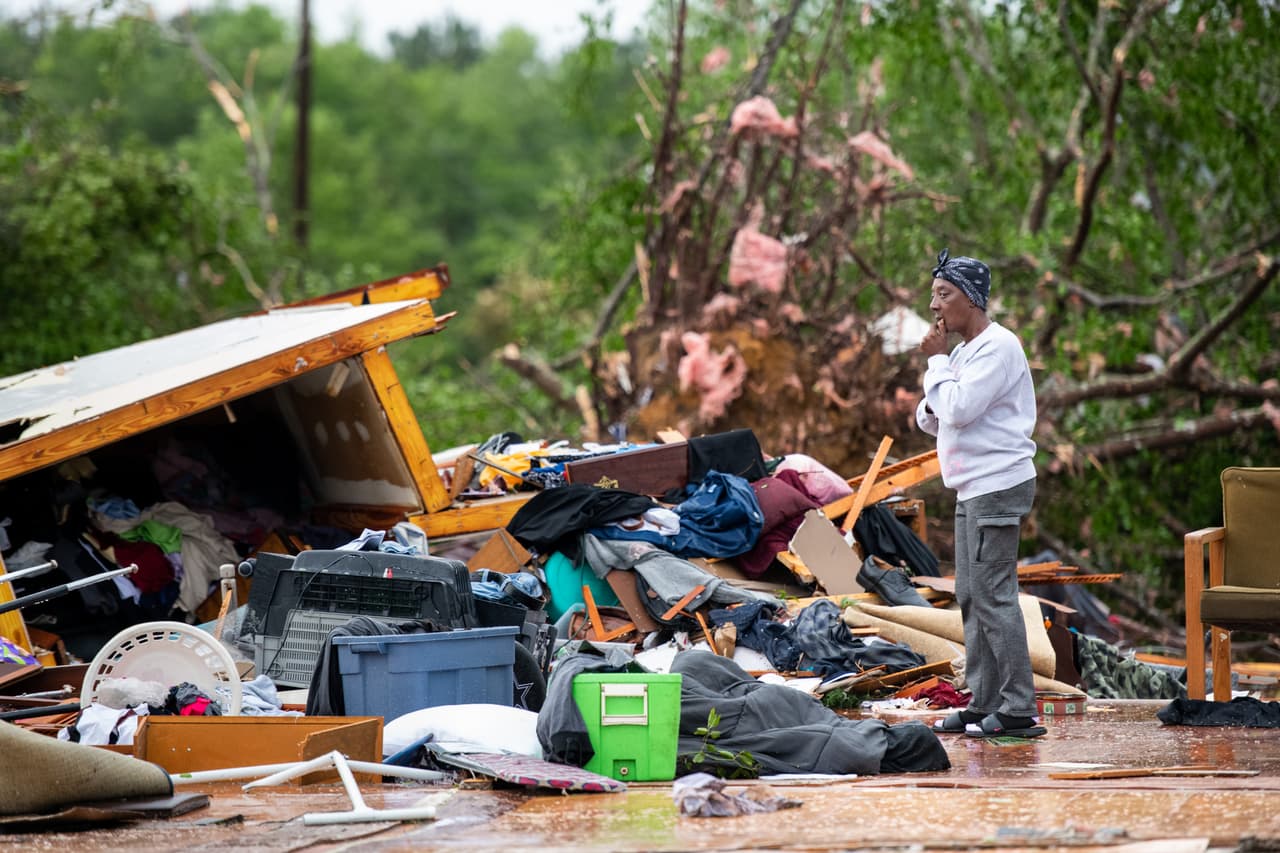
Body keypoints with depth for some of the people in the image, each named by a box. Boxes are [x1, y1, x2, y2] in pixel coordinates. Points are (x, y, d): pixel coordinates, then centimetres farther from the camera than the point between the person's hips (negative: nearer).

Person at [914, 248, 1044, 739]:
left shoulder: (997, 347, -12)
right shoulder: (965, 352, 19)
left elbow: (959, 409, -21)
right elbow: (935, 419, 22)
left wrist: (936, 362, -9)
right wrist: (929, 409, 0)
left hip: (998, 486, -10)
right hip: (973, 489, 10)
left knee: (993, 595, -12)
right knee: (971, 597, 10)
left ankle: (1018, 710, -10)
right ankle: (982, 704, 14)